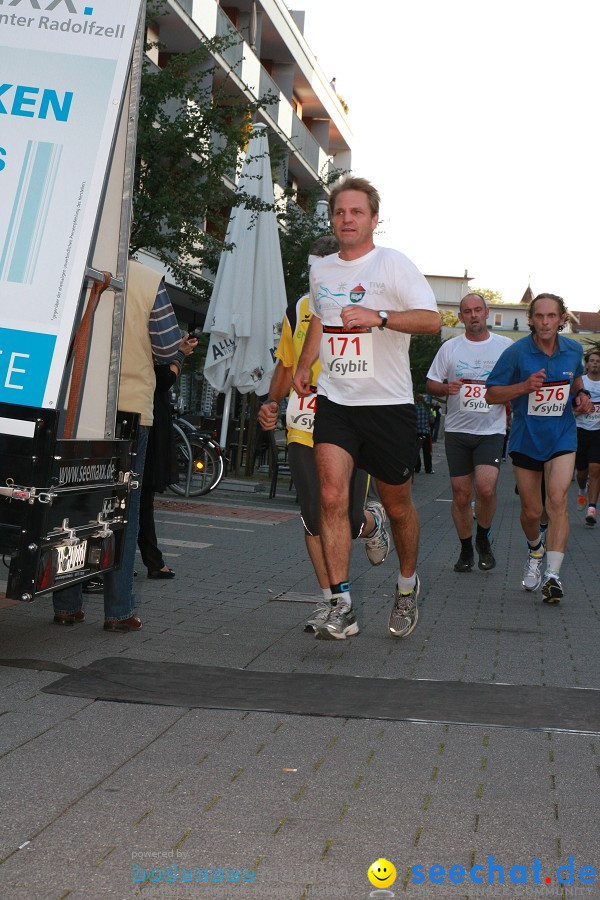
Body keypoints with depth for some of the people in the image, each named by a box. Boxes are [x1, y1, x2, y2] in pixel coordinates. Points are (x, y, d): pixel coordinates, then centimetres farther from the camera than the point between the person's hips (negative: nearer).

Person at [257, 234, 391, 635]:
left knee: (349, 519, -3)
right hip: (304, 432, 3)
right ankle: (330, 601, 13)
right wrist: (273, 402, 6)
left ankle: (372, 522, 36)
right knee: (315, 519, 0)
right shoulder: (297, 312, 9)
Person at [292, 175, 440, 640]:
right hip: (334, 401, 4)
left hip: (388, 403, -3)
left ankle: (408, 587, 34)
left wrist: (379, 316, -30)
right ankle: (342, 605, -11)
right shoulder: (321, 270, 12)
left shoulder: (394, 264, -6)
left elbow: (431, 320, -17)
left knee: (398, 505, 9)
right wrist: (303, 368, 23)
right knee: (332, 496, -14)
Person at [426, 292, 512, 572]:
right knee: (461, 495, 3)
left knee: (486, 488, -18)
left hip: (491, 430, -2)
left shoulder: (506, 346, 5)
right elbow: (431, 384, 11)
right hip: (457, 430, 2)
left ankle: (483, 538, 8)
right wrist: (446, 388, -11)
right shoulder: (450, 347, 7)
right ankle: (466, 549, 21)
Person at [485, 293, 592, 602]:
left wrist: (582, 396, 2)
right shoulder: (516, 353, -9)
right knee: (531, 511, 8)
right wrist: (525, 386, -21)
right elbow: (491, 393, -6)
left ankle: (552, 575, -20)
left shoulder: (574, 350, 1)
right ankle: (535, 550, 42)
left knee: (557, 501, -19)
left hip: (561, 437, 1)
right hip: (526, 439, 0)